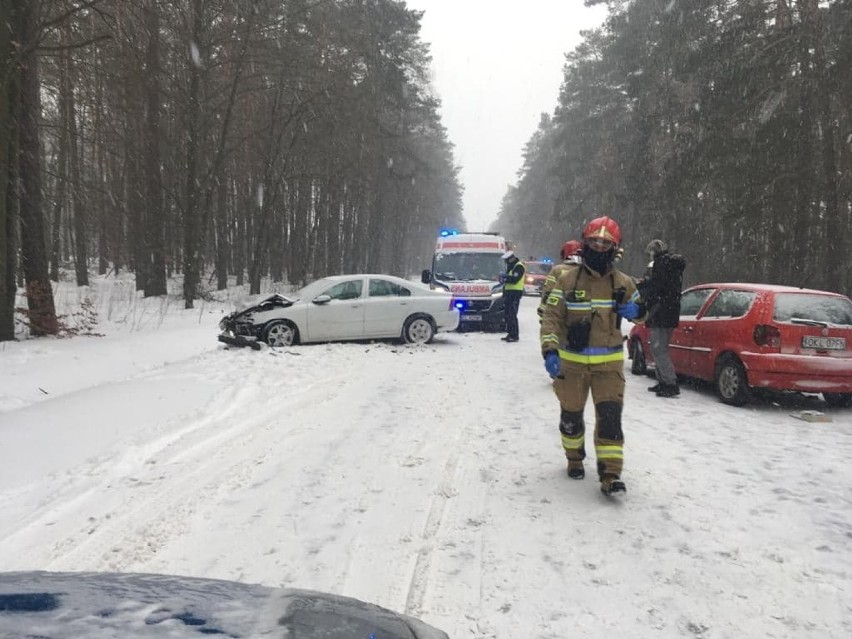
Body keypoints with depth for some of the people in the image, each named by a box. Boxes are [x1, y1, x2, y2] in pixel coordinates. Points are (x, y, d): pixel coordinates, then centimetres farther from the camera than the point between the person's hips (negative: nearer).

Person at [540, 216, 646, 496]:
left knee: (610, 415, -10)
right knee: (571, 415, 12)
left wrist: (636, 311, -8)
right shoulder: (567, 279, -5)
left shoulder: (623, 283, 3)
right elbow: (551, 317, -8)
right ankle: (574, 458, 37)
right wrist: (550, 351, -21)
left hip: (609, 362, 0)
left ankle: (610, 474, -6)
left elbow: (641, 311, 18)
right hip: (572, 361, 0)